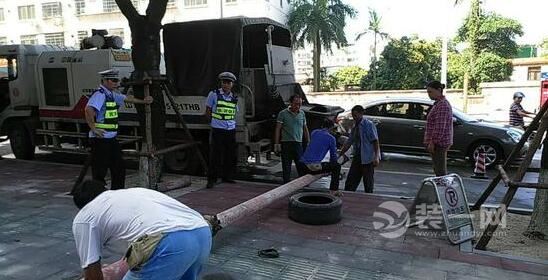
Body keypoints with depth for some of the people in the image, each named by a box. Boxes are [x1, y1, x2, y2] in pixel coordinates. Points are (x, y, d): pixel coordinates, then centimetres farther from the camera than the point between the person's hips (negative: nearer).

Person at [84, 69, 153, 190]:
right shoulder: (100, 94, -16)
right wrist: (93, 128, -25)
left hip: (111, 138, 10)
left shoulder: (112, 94, 14)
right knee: (100, 171, -1)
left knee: (119, 168, 14)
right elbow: (89, 110, -31)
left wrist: (143, 101, 30)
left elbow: (127, 99, 30)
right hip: (100, 139, -10)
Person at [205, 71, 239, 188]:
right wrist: (215, 122, 10)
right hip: (217, 130, -5)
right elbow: (208, 111, 7)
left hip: (231, 130, 5)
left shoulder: (234, 98, 12)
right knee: (215, 156, -5)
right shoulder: (214, 94, 0)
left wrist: (231, 123, 13)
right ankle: (211, 179, 3)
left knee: (230, 156, 9)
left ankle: (227, 177, 23)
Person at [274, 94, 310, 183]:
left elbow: (305, 129, 17)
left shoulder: (302, 113, 11)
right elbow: (278, 129, -3)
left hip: (298, 143, 3)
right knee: (286, 166, 4)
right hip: (286, 143, -3)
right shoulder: (283, 113, -2)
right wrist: (276, 144, -9)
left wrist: (308, 142, 13)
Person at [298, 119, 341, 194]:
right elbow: (333, 156, 10)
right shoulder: (331, 138, 3)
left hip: (303, 166, 6)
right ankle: (334, 190, 10)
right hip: (315, 166, -6)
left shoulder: (314, 132, 17)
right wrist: (330, 167, 30)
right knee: (337, 166, 11)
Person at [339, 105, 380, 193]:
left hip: (367, 158, -8)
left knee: (368, 183, 1)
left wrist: (376, 157, -21)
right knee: (350, 180, 9)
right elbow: (349, 142, 19)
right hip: (357, 157, 8)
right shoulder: (355, 126, 14)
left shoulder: (368, 125, -9)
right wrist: (340, 154, 18)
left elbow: (375, 141, -14)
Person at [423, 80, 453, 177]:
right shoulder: (439, 104, 17)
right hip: (440, 143, 11)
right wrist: (431, 141, 21)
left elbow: (440, 127, -22)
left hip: (438, 143, -11)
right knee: (440, 170, 15)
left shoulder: (442, 105, -16)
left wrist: (432, 142, -20)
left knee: (440, 170, -8)